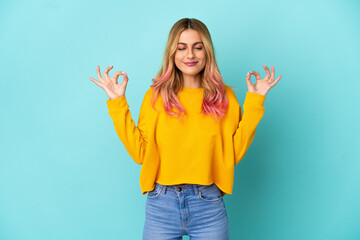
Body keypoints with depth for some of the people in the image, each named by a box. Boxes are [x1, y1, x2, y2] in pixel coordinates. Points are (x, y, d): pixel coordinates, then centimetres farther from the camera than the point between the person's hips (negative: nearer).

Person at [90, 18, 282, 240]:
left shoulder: (224, 96, 2)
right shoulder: (156, 96, 1)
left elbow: (235, 154, -4)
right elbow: (139, 153, -4)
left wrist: (254, 102, -5)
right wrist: (117, 103, -5)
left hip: (209, 206, 0)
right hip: (161, 205, 0)